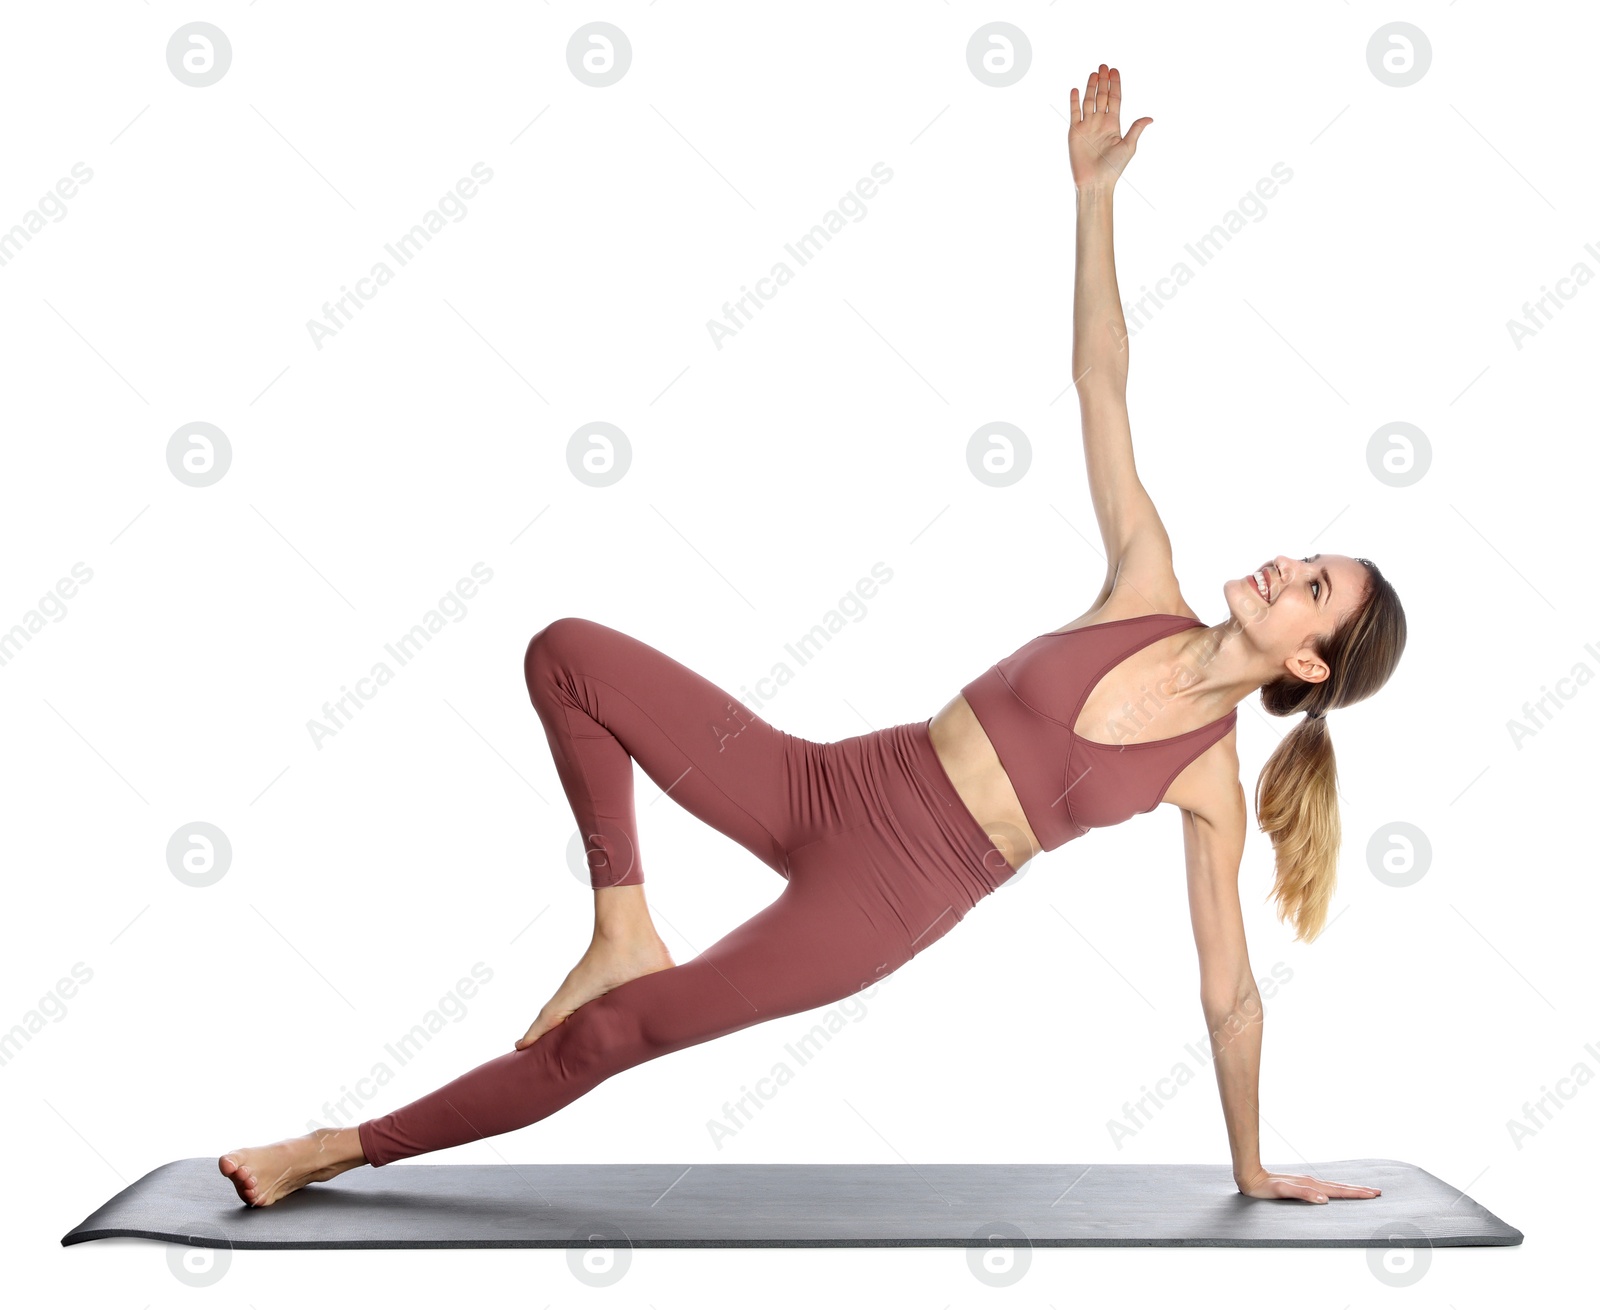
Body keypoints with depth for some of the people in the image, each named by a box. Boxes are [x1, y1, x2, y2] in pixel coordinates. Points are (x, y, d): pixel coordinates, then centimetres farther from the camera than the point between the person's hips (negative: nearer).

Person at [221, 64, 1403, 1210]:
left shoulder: (1210, 779, -7)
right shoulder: (1149, 593, 1)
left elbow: (1231, 991, 1)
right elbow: (1100, 383, -1)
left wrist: (1252, 1170, 4)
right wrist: (1094, 193, -6)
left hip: (885, 898, -4)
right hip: (822, 789, 4)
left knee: (606, 1035, -8)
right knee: (565, 653, -10)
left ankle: (351, 1148, 11)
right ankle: (624, 931, -1)